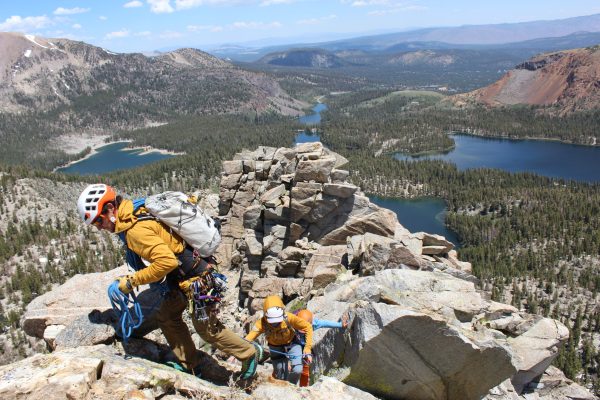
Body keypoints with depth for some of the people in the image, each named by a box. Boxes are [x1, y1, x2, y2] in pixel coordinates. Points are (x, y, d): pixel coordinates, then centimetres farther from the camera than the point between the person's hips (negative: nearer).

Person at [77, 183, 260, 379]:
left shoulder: (136, 229, -26)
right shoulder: (137, 214, 4)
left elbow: (166, 261, -33)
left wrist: (132, 281, -22)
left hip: (195, 279, -10)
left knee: (207, 328, 5)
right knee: (167, 317, 17)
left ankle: (250, 353, 23)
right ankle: (190, 366, 29)